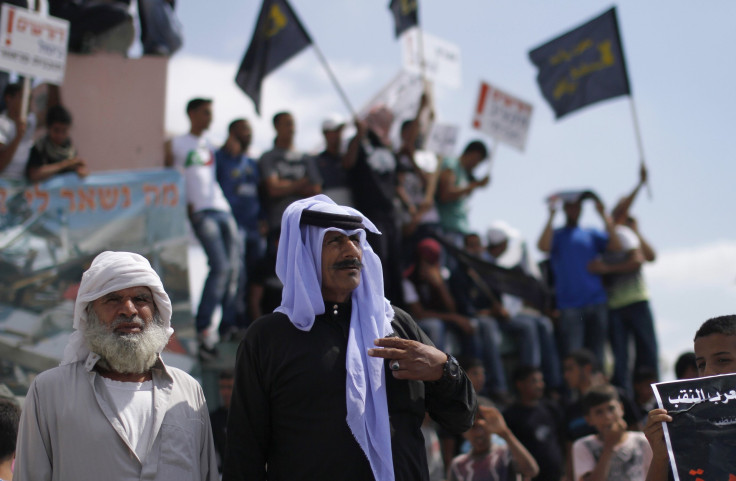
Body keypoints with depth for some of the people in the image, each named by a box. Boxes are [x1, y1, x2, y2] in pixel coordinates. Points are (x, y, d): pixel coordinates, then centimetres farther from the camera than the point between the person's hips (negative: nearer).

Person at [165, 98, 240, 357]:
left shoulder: (211, 145, 22)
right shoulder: (175, 144, 6)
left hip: (223, 209, 6)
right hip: (201, 212, -6)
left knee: (234, 267, 2)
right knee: (220, 266, -19)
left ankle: (228, 327, 11)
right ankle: (204, 328, -14)